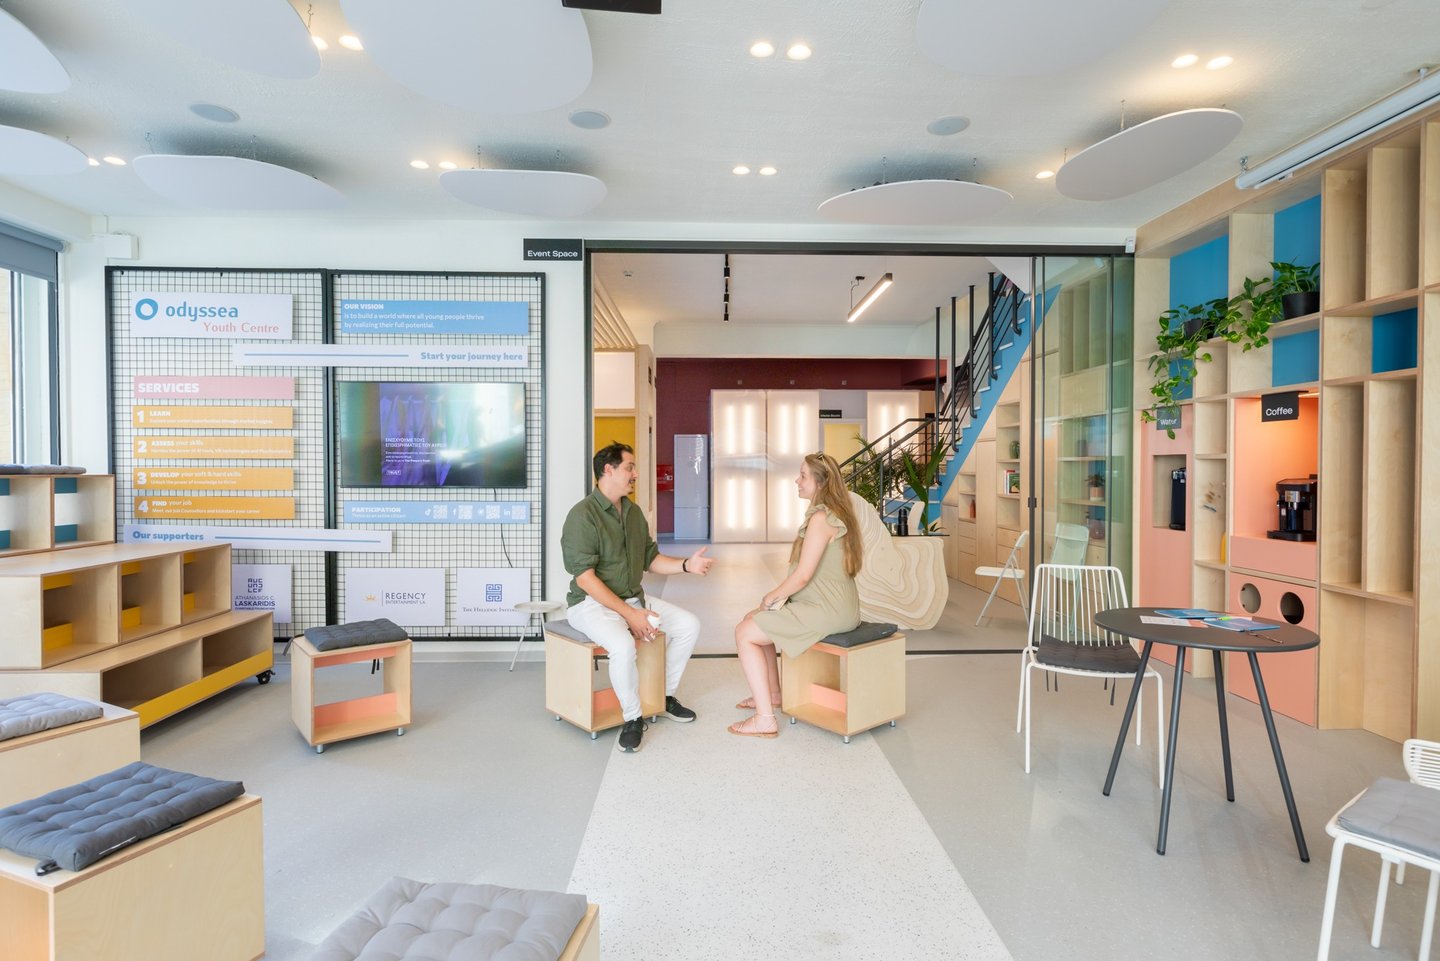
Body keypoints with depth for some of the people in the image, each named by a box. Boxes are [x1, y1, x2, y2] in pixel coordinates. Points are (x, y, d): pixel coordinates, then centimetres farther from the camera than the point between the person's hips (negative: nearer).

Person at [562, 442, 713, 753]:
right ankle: (633, 718, -9)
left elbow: (650, 559, 15)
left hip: (633, 597, 8)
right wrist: (630, 615, -25)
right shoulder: (583, 515, -17)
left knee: (689, 625, -2)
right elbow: (584, 577, -22)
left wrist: (686, 564, -4)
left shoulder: (634, 512, 8)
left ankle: (666, 696, 16)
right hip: (592, 603, -8)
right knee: (624, 646, -35)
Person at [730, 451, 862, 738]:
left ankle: (765, 720, -4)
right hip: (835, 604, 10)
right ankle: (772, 693, 31)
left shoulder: (820, 518, -19)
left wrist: (771, 597, -6)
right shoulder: (835, 512, 12)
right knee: (755, 618, 20)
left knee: (744, 632, -7)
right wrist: (778, 594, 8)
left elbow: (803, 575, -22)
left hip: (827, 611, -10)